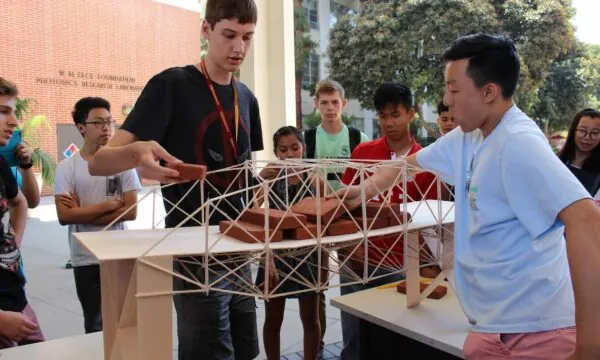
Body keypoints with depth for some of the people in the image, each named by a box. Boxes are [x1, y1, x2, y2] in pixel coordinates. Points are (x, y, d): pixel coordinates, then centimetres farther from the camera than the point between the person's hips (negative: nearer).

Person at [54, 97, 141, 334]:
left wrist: (83, 214, -12)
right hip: (85, 259, 0)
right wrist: (108, 205, -13)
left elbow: (131, 211, -9)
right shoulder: (66, 167, -4)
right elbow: (64, 216, -13)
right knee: (94, 323, 14)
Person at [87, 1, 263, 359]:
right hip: (194, 255, -6)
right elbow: (98, 162, -16)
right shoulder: (172, 85, -11)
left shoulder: (247, 98, 8)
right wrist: (136, 153, -38)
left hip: (238, 251, 7)